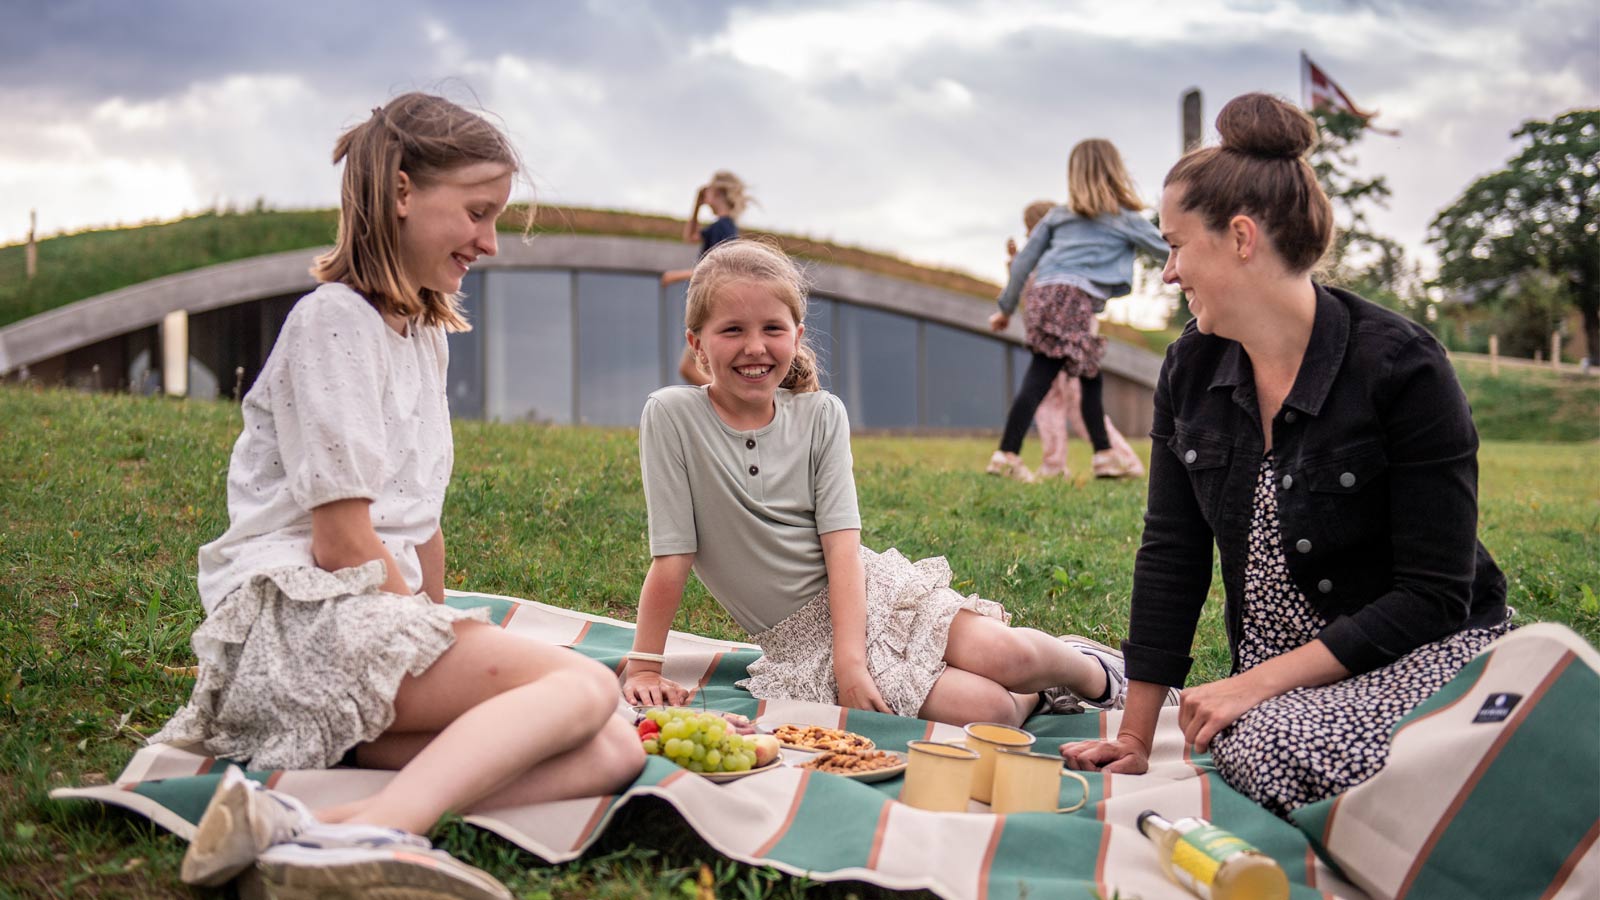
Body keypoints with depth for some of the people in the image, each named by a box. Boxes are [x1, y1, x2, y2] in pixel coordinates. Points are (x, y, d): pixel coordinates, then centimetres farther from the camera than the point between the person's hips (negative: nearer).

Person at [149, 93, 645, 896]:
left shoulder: (423, 333, 21)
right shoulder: (334, 320, -8)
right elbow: (340, 539, -13)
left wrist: (440, 638, 15)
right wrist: (440, 644, -5)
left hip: (382, 620, 9)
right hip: (300, 624, -9)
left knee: (613, 753, -13)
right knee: (583, 686, -25)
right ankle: (375, 834, -43)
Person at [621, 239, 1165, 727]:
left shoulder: (820, 415, -1)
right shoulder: (672, 416, -9)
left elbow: (841, 542, -9)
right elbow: (672, 557, -8)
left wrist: (851, 659, -20)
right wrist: (643, 669, -8)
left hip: (874, 590, 3)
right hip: (805, 639, -2)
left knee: (1008, 655, -23)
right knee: (983, 709, -24)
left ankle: (1091, 670, 10)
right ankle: (1035, 697, 9)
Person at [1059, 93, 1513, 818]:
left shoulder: (1400, 367, -17)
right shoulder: (1193, 369, 1)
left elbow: (1434, 596, -17)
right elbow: (1170, 558, 4)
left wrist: (1258, 682, -22)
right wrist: (1136, 736, 2)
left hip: (1424, 654, -4)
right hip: (1276, 685, 5)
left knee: (1268, 746, -32)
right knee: (1243, 752, -29)